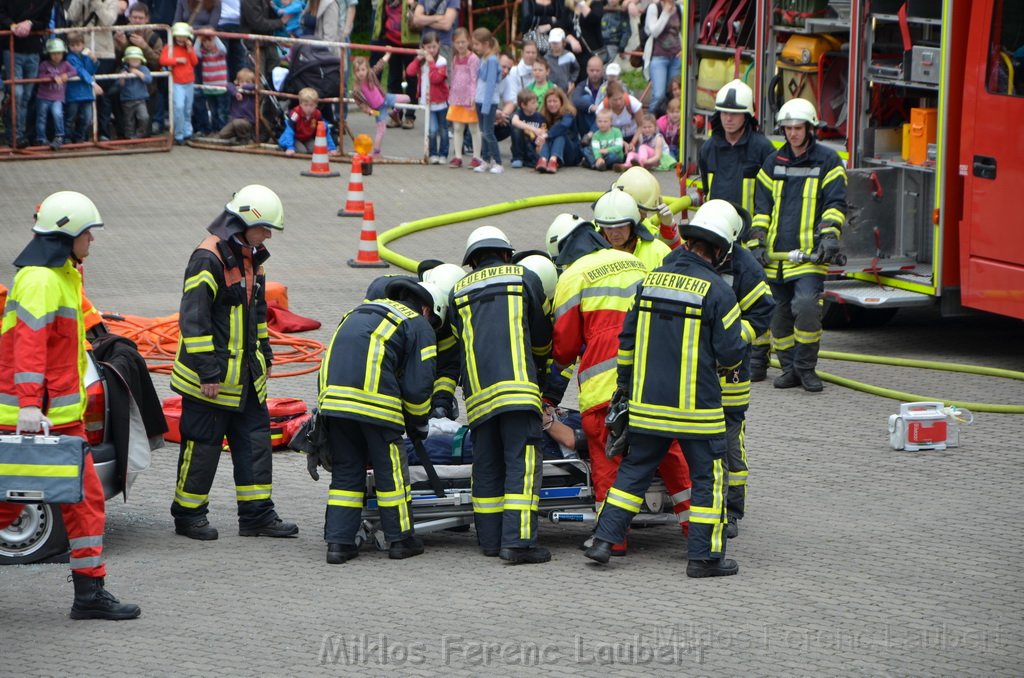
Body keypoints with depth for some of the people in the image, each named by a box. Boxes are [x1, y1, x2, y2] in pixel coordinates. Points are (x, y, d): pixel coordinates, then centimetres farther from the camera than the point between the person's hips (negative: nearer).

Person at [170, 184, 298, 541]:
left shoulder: (250, 258, 11)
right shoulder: (209, 259, -18)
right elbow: (193, 318, -21)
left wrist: (264, 355, 22)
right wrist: (207, 371, -22)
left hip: (246, 376, 9)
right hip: (211, 378, -9)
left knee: (255, 441, 8)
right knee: (203, 445, 0)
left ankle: (257, 514, 14)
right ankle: (188, 515, 12)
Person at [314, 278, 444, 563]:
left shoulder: (363, 309, 30)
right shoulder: (419, 326, 11)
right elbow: (418, 386, 3)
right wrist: (418, 426, 18)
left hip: (332, 396, 6)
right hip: (375, 401, -6)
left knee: (345, 470, 13)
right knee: (390, 470, 7)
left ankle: (338, 542, 8)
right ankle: (401, 540, 15)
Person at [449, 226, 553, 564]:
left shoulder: (459, 291, 21)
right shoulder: (525, 278, 15)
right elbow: (542, 337, 22)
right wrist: (539, 367, 43)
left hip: (478, 391, 4)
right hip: (517, 384, -4)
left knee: (487, 464, 11)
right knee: (522, 461, -7)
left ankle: (490, 539, 11)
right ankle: (518, 540, -16)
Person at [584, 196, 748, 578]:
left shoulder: (651, 281, 6)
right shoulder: (717, 291, -10)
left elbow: (627, 340, 11)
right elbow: (730, 352, -10)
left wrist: (624, 384, 22)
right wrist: (739, 352, 14)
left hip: (647, 403, 5)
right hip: (696, 404, -5)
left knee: (634, 470, 15)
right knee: (707, 478, 5)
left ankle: (605, 539, 10)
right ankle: (704, 556, 6)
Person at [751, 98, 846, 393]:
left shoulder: (827, 161, 4)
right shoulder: (774, 163, 15)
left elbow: (835, 204, 0)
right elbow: (762, 206, 15)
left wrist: (829, 235, -14)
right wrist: (757, 242, 5)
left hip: (810, 254, -4)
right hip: (777, 253, 4)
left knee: (806, 305, -20)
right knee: (780, 313, 6)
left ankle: (806, 367, -6)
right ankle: (789, 368, 18)